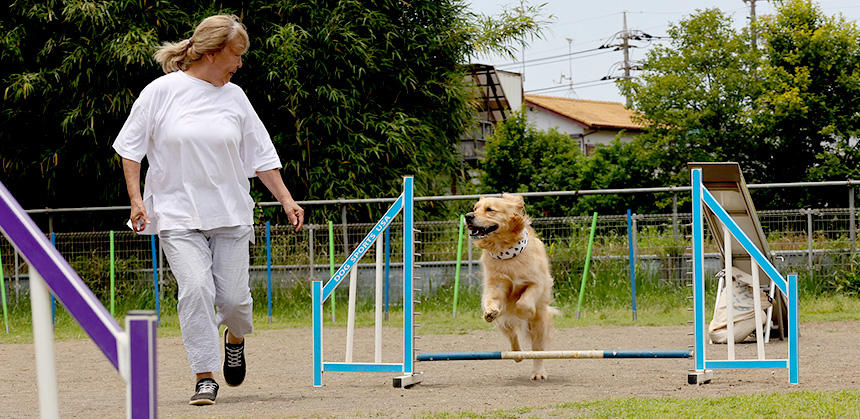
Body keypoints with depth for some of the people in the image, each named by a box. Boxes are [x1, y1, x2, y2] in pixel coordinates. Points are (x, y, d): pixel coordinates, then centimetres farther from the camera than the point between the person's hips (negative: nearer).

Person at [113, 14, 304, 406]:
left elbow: (260, 154, 13)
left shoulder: (234, 97, 7)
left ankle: (235, 339, 34)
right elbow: (131, 148, 2)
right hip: (178, 215, -3)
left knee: (233, 297, -2)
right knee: (195, 289, -19)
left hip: (231, 213, 3)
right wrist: (136, 199, -6)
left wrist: (285, 199, 7)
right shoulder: (162, 91, -3)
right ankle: (205, 378, -9)